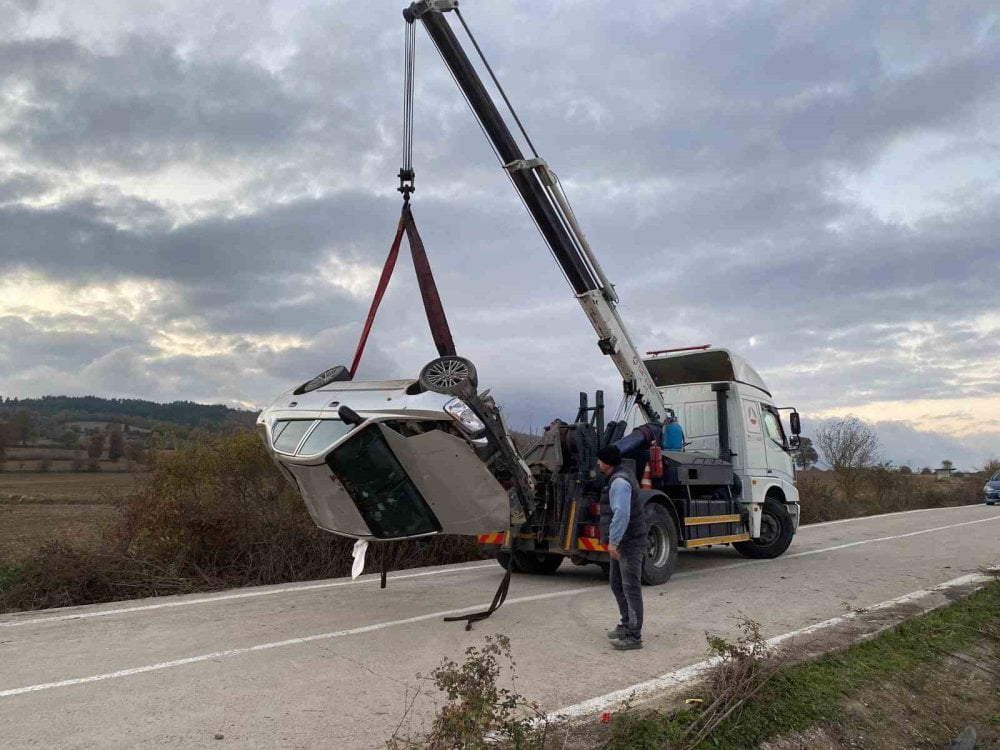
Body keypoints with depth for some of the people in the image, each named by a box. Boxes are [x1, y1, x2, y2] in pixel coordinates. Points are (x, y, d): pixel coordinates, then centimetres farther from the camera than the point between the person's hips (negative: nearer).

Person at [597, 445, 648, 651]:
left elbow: (622, 514, -28)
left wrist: (613, 541, -28)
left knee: (631, 588, -6)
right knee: (617, 584, 18)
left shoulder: (619, 482, -19)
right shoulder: (619, 477, 15)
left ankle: (634, 636, 0)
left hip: (630, 542, -11)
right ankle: (627, 625, 29)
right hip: (622, 542, 11)